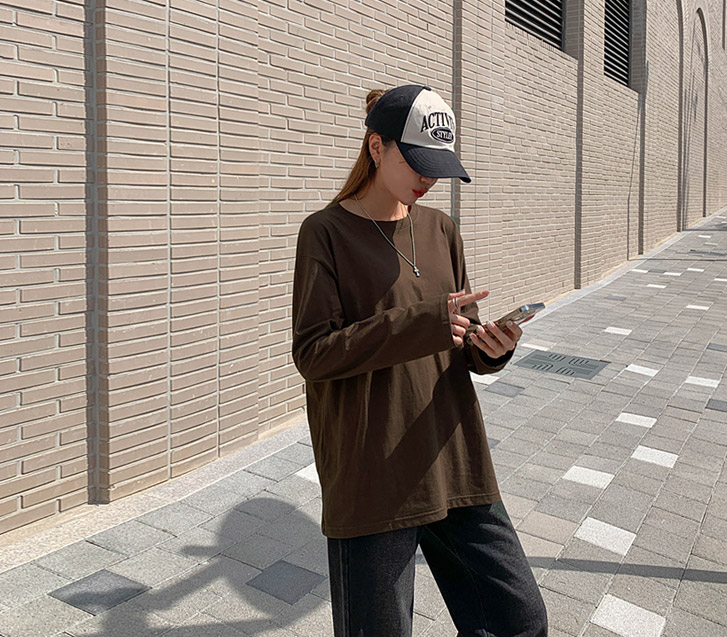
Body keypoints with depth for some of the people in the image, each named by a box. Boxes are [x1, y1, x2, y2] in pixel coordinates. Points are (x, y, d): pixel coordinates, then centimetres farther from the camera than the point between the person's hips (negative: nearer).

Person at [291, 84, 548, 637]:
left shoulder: (440, 229, 11)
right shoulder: (327, 233, -4)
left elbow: (463, 346, 14)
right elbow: (313, 353, -13)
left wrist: (490, 347, -10)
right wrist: (423, 323, -22)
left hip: (454, 464, 5)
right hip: (371, 477, -5)